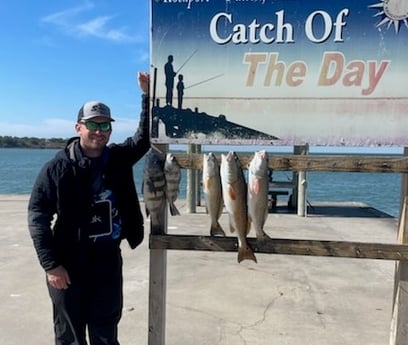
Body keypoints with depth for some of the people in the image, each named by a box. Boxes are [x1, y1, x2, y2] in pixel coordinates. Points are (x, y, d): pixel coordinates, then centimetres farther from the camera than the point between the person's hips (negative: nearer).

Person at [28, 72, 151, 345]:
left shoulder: (119, 158, 1)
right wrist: (51, 264, -15)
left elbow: (145, 137, -1)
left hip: (109, 260, 4)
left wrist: (148, 95, -13)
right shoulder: (58, 167, -10)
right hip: (69, 264, -3)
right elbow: (38, 217, -11)